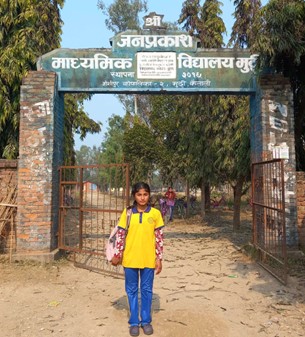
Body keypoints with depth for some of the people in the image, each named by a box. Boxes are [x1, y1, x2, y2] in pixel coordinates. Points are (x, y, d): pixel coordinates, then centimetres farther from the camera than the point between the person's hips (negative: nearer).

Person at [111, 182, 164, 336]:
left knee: (147, 290, 12)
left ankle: (146, 321, 29)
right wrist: (116, 255, 1)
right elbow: (121, 235, 1)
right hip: (130, 258, 0)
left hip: (148, 259, 0)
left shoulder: (155, 213, -4)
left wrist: (159, 258, -2)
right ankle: (134, 322, 26)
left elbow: (159, 237, -1)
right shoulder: (127, 213, -3)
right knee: (132, 290, 12)